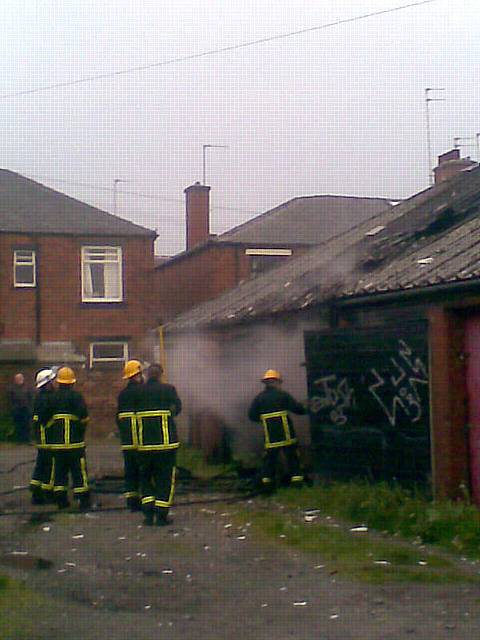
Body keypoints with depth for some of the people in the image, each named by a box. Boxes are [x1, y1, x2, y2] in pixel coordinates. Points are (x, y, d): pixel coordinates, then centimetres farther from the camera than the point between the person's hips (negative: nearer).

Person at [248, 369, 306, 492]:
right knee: (292, 456, 7)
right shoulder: (282, 395, -4)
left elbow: (252, 416, 4)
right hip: (286, 434, -2)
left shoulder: (259, 398, 4)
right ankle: (296, 478, 3)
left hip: (270, 435, 2)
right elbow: (297, 408, -7)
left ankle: (266, 480, 6)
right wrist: (304, 410, 14)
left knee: (270, 456, 10)